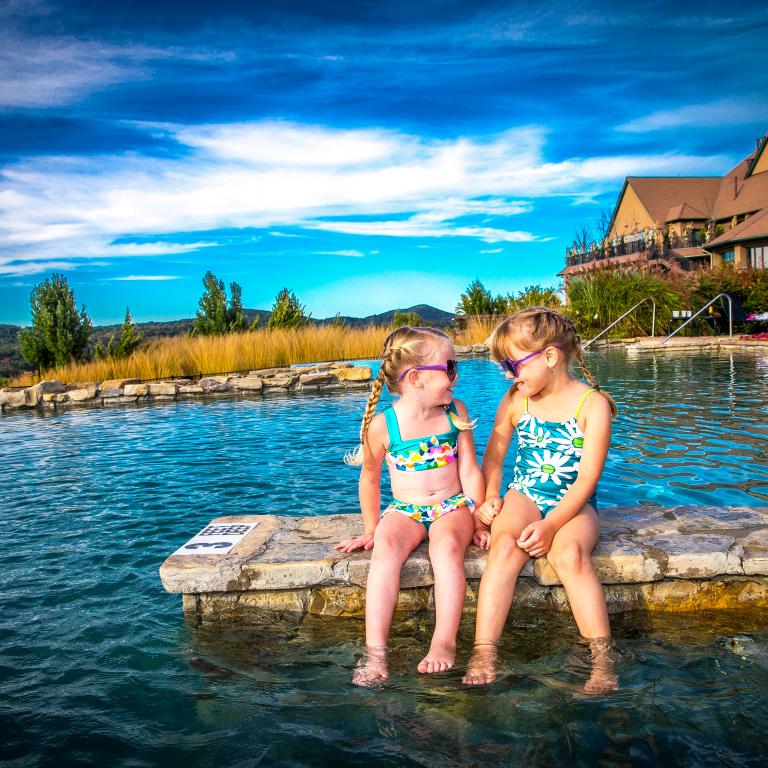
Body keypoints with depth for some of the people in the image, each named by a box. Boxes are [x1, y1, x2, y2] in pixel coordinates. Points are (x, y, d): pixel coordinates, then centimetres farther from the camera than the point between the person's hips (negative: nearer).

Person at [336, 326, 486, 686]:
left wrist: (478, 520, -1)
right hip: (404, 509, -1)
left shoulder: (455, 413, -2)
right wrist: (371, 528, 6)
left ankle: (444, 642, -29)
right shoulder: (383, 424, -10)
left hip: (453, 505, 1)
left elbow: (470, 471, 2)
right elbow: (369, 478, 3)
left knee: (447, 544, -32)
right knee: (385, 546, -31)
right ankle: (376, 653, -33)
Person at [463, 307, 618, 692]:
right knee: (505, 545, -30)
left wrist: (550, 525, -23)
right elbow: (494, 454, 16)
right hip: (524, 496, 2)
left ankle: (603, 659, -26)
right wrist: (491, 497, -1)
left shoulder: (592, 403, -7)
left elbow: (587, 477, -13)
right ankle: (483, 653, -32)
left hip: (574, 504, -2)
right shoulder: (515, 401, 5)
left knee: (570, 553, -34)